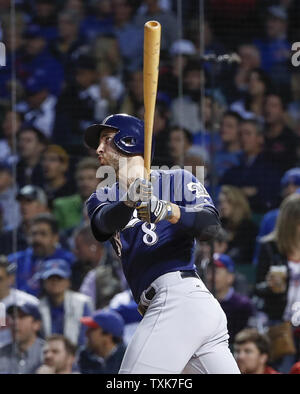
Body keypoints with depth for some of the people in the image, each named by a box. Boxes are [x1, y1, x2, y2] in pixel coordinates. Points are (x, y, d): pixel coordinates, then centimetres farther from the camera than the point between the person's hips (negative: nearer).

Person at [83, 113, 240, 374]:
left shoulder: (177, 180, 8)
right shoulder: (103, 198, 23)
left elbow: (211, 225, -9)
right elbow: (106, 223, -1)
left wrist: (170, 211, -27)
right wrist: (130, 203, -22)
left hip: (179, 296, -7)